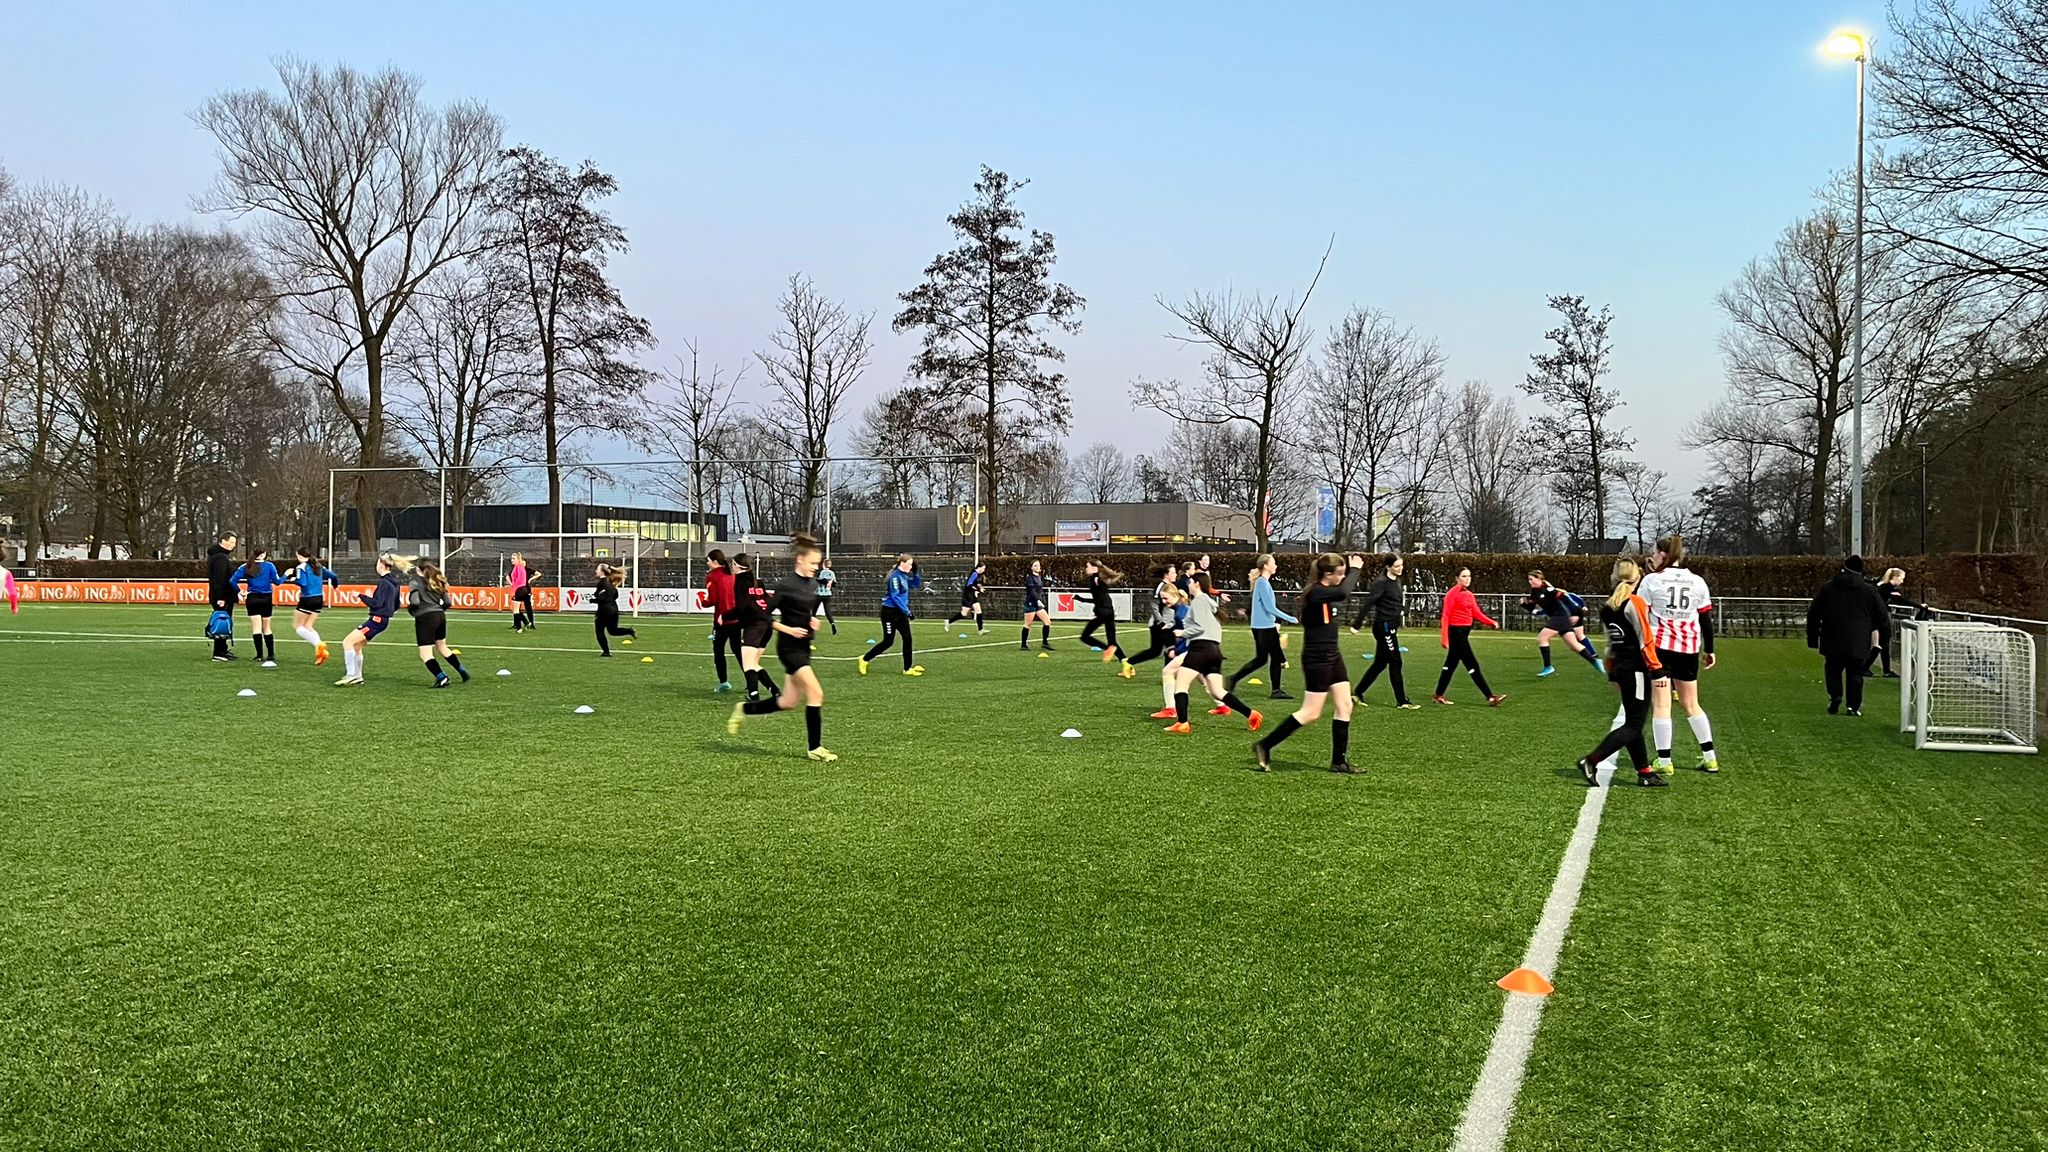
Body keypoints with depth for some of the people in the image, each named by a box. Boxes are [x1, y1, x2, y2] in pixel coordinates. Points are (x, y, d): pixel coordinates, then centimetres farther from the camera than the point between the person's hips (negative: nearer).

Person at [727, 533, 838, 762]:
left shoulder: (813, 584, 8)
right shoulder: (786, 585, -14)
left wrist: (813, 621, 2)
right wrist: (789, 629, -18)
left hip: (803, 647, 8)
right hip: (789, 648, -8)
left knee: (788, 703, 12)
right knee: (816, 694, -13)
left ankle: (744, 709, 33)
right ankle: (815, 748, -2)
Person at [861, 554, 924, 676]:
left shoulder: (904, 576, 8)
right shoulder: (895, 576, -17)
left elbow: (916, 585, 22)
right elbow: (895, 596, -22)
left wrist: (915, 573, 5)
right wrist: (907, 611, -22)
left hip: (900, 612, 8)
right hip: (890, 612, -8)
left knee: (907, 639, 2)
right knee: (888, 641, -2)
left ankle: (908, 668, 7)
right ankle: (865, 659, 14)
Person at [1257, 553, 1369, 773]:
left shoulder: (1328, 590, 7)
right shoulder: (1315, 592, -21)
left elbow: (1349, 589, 26)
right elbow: (1343, 592, -35)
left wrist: (1355, 569, 8)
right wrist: (1355, 569, -20)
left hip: (1332, 656, 10)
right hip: (1316, 659, -10)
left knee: (1344, 706, 8)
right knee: (1311, 713, -5)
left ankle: (1339, 761, 15)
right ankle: (1264, 746, 2)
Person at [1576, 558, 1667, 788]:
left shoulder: (1606, 608, 9)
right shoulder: (1635, 603, -13)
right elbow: (1646, 640, -15)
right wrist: (1656, 669, -11)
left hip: (1619, 668, 8)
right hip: (1636, 670, -8)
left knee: (1632, 723, 14)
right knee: (1633, 725, -3)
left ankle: (1645, 772, 18)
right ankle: (1591, 762, -11)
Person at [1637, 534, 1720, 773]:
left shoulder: (1651, 580, -4)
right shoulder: (1697, 582, 7)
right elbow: (1707, 618, 9)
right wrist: (1709, 650, 16)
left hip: (1659, 647, -4)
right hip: (1689, 649, 4)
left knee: (1661, 705, -2)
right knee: (1691, 704, 17)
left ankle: (1664, 762, -3)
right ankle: (1710, 758, 19)